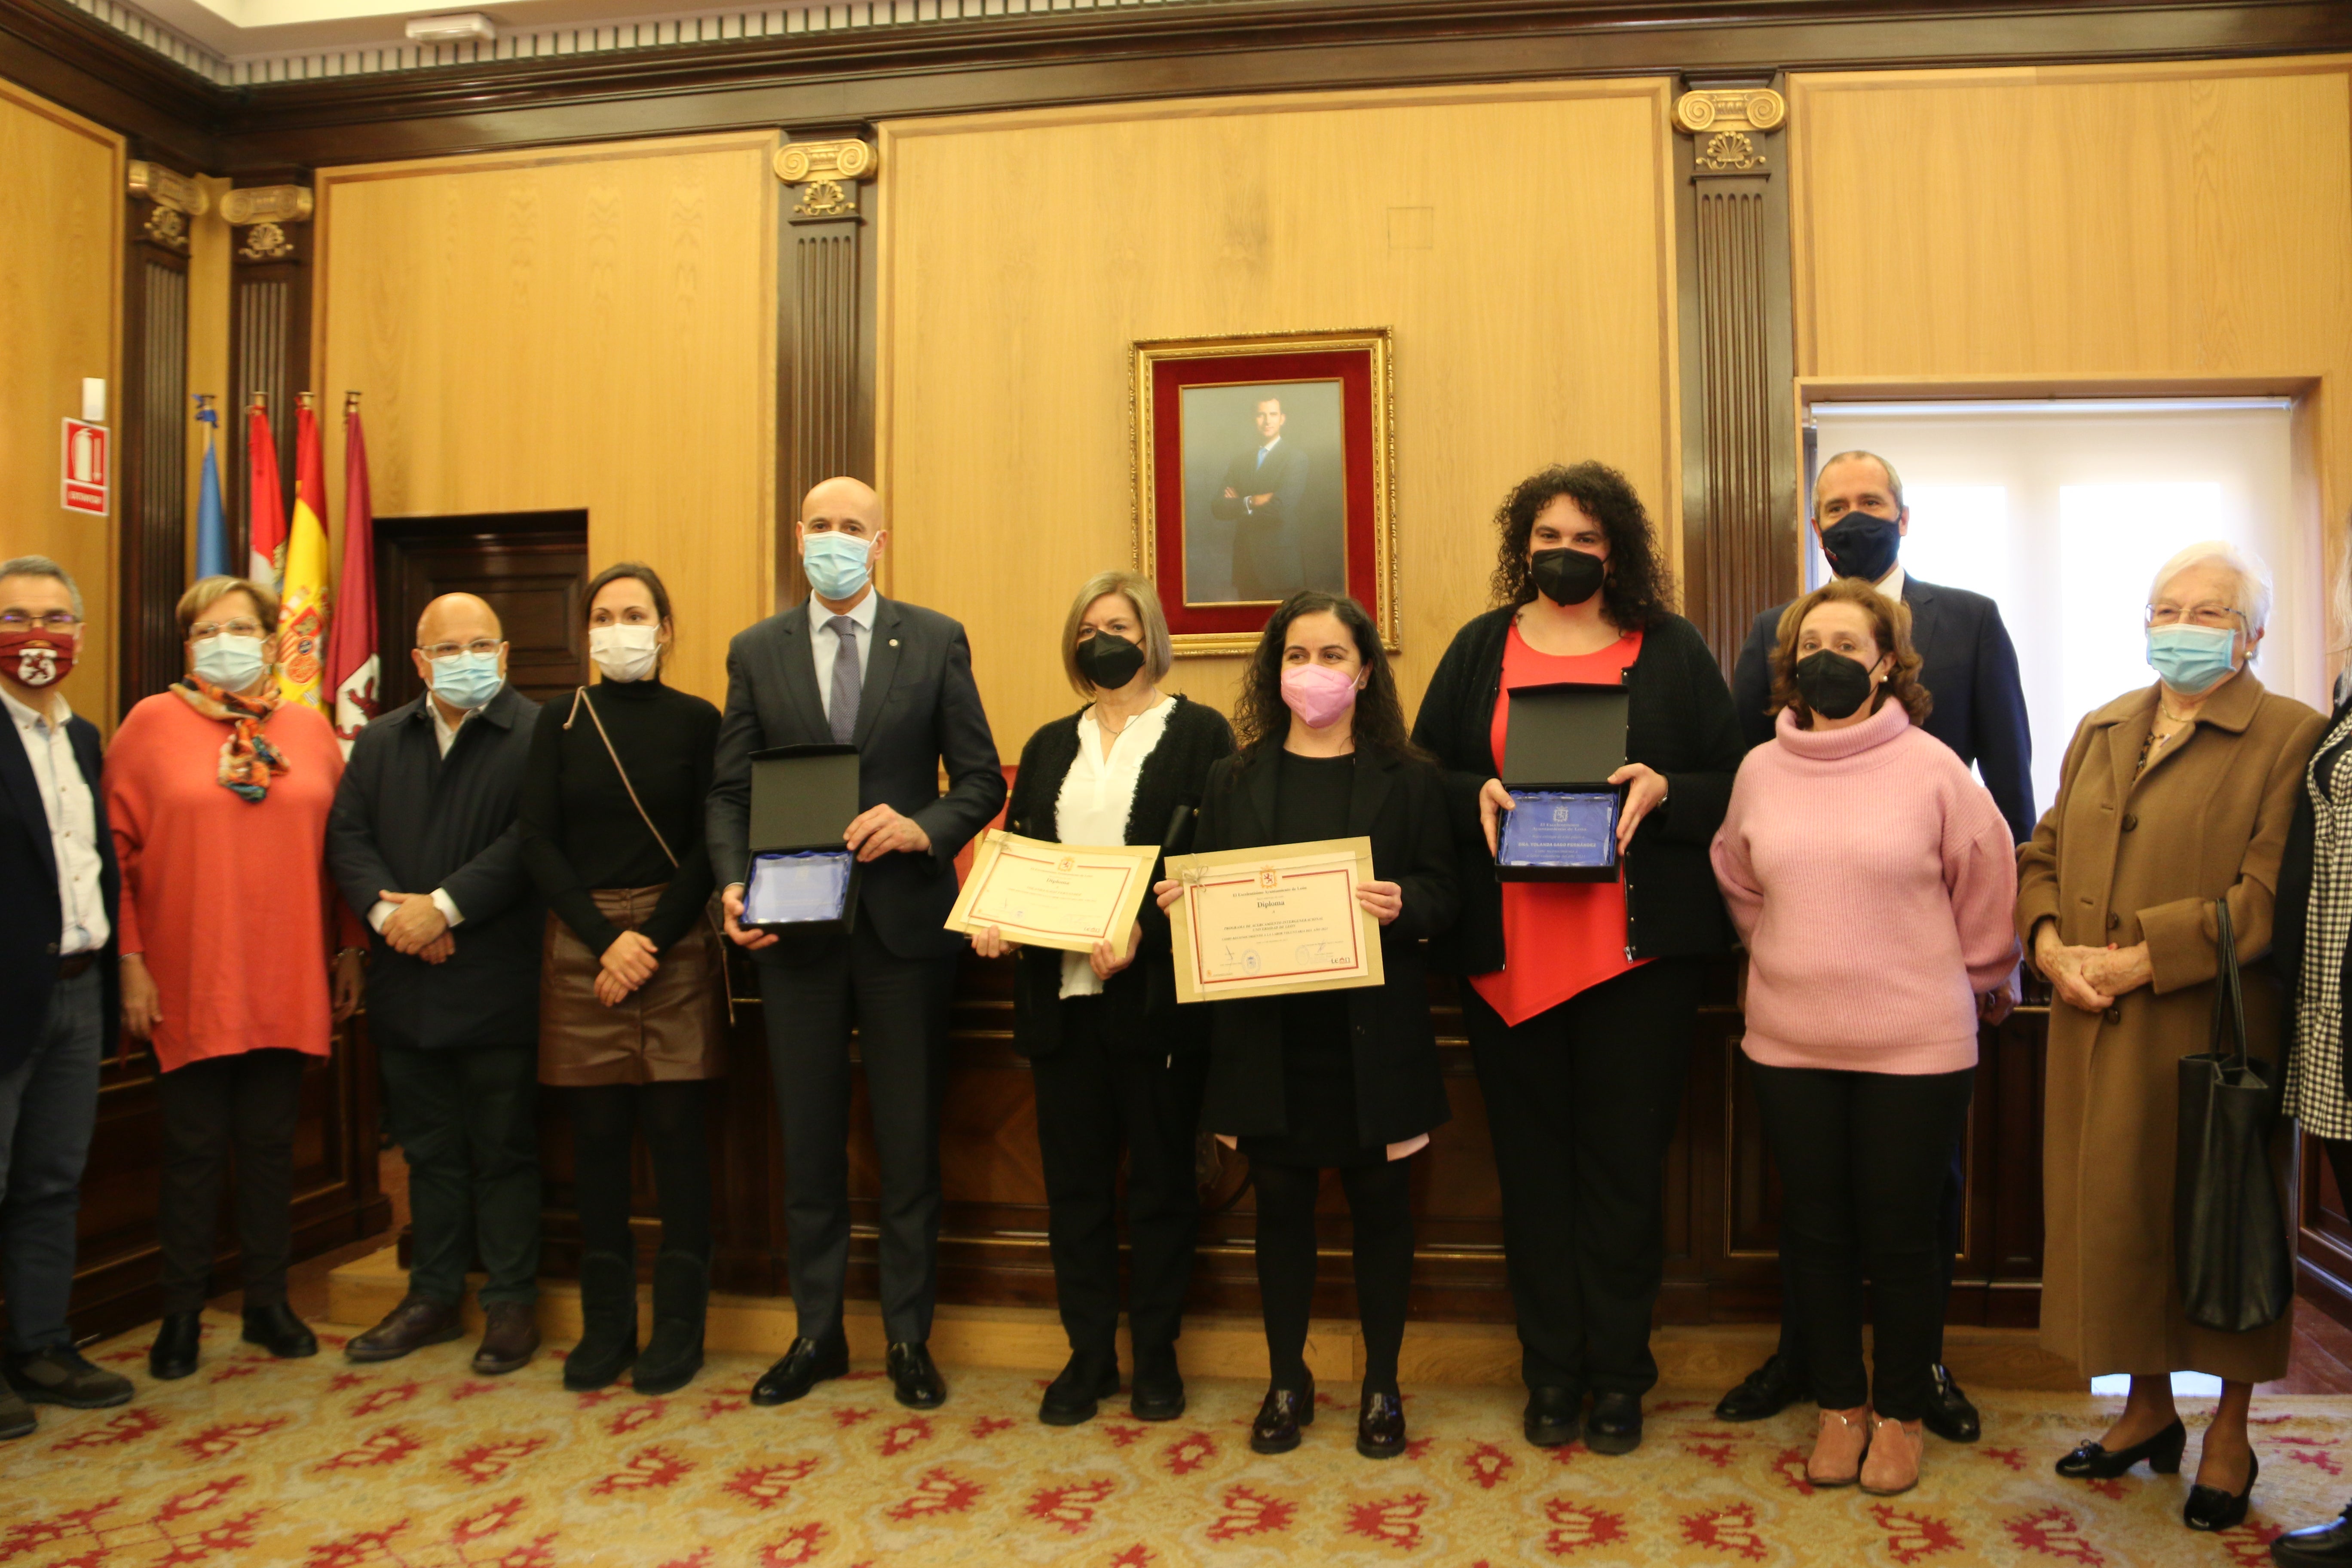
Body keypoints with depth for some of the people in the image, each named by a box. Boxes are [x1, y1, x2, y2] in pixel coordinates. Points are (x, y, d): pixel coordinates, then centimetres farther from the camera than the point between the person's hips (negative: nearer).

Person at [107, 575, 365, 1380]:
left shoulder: (309, 728, 6)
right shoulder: (152, 722, 0)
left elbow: (340, 845, 9)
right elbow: (116, 845, -2)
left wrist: (351, 950, 7)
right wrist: (129, 960, -8)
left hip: (287, 981, 2)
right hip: (188, 982, -2)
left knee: (270, 1144, 11)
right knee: (194, 1149, 7)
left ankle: (269, 1303, 24)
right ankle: (182, 1315, 21)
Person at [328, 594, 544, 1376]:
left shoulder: (537, 734, -6)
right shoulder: (381, 740, 13)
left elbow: (530, 840, -16)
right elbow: (347, 836, 6)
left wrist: (445, 905, -18)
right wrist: (386, 908, -11)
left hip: (499, 981, -5)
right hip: (407, 982, 5)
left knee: (504, 1151, 5)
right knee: (428, 1149, 16)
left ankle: (511, 1303, 17)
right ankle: (433, 1297, 29)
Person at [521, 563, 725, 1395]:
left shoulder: (697, 720, 2)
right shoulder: (560, 721, 8)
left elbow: (711, 845, -2)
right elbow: (539, 842, 2)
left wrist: (652, 940, -11)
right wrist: (607, 940, -9)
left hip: (676, 944, -2)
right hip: (582, 944, 2)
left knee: (675, 1129, 1)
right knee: (598, 1133, 6)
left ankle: (679, 1327, 11)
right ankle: (605, 1325, 18)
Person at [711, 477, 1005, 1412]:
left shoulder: (936, 642, 2)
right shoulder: (756, 652, 7)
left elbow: (982, 779, 1)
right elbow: (730, 791, 6)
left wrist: (924, 828, -18)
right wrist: (734, 884, -10)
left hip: (904, 921, -1)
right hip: (794, 925, 2)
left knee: (909, 1142, 7)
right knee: (808, 1142, 12)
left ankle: (909, 1336, 23)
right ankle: (816, 1332, 28)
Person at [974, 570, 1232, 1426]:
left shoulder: (1200, 733, 0)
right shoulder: (1051, 745, 16)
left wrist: (1142, 928, -22)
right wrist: (993, 918, -6)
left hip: (1156, 994, -4)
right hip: (1063, 993, 5)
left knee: (1161, 1177, 7)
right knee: (1074, 1179, 10)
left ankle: (1157, 1354, 22)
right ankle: (1089, 1353, 24)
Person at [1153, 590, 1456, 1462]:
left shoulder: (1407, 779, 3)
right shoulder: (1235, 780, 9)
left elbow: (1440, 893, -2)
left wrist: (1401, 904, -23)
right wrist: (1179, 901, -12)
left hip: (1371, 1030, -1)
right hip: (1267, 1028, 2)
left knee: (1379, 1202, 9)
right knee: (1281, 1202, 11)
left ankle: (1381, 1385, 26)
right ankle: (1286, 1381, 27)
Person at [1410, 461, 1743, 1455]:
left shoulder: (1672, 650, 7)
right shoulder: (1481, 648, 11)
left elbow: (1731, 785, 5)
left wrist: (1662, 789, -14)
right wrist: (1475, 795, -10)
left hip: (1637, 947, -1)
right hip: (1507, 950, 2)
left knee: (1625, 1159, 6)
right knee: (1532, 1159, 8)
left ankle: (1618, 1373, 21)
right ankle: (1552, 1370, 23)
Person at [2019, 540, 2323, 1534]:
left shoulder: (2291, 739, -4)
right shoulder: (2100, 731, 14)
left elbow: (2269, 894, -14)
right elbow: (2042, 854, 15)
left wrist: (2141, 960, -18)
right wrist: (2049, 944, -3)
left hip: (2217, 1032, -5)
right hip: (2099, 1034, 5)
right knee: (2113, 1213, 11)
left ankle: (2230, 1435, 24)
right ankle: (2149, 1408, 30)